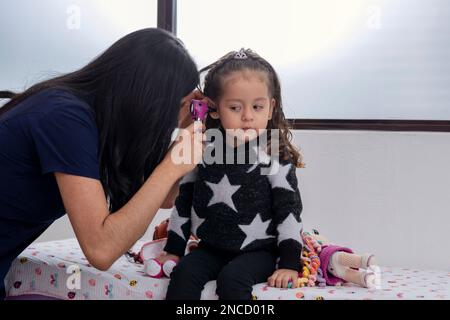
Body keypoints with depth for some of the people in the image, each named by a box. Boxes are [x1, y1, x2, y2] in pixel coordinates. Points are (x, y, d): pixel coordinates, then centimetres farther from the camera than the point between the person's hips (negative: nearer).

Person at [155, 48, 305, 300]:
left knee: (231, 278, -28)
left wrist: (289, 263, -13)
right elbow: (184, 201, 10)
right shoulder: (203, 151, 1)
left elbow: (289, 209, -9)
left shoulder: (275, 157, -10)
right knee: (184, 273, -20)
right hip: (211, 247, 4)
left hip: (258, 250, -3)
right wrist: (174, 248, 11)